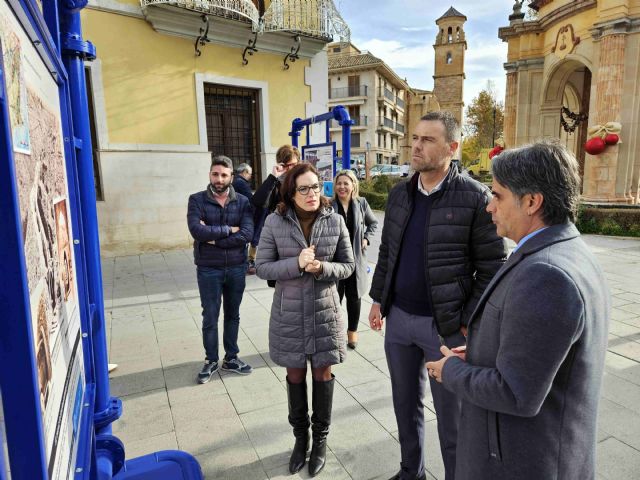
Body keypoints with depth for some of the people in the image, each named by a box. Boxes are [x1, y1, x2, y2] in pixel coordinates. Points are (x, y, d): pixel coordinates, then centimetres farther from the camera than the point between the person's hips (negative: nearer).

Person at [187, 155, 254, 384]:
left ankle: (231, 358, 31)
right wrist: (229, 230, -15)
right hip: (208, 269, -1)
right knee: (210, 317, 9)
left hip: (237, 268, 2)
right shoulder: (197, 200, -4)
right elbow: (196, 230, -20)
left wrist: (214, 238, -17)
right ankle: (211, 360, 28)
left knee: (233, 315, 15)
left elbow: (247, 234, -15)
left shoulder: (242, 201, -2)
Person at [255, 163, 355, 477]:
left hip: (324, 310, 0)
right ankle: (300, 437, 38)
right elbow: (262, 267, -7)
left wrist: (322, 268, -21)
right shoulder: (275, 222, -9)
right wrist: (297, 264, -23)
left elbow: (348, 266, -1)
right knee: (295, 374, 15)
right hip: (289, 313, 0)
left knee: (323, 373, 12)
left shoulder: (335, 221, -7)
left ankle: (320, 439, 34)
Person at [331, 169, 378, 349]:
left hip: (356, 258, 2)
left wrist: (366, 238, 3)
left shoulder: (361, 203, 0)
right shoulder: (329, 206, -8)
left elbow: (373, 223, 16)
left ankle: (352, 331, 32)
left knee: (354, 297, 14)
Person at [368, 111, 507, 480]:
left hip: (445, 325, -5)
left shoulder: (475, 197, -12)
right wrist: (378, 298, 11)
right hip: (398, 318, 6)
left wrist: (470, 323, -12)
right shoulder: (399, 194, 5)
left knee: (451, 416, 12)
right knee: (406, 404, 21)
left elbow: (493, 267, -10)